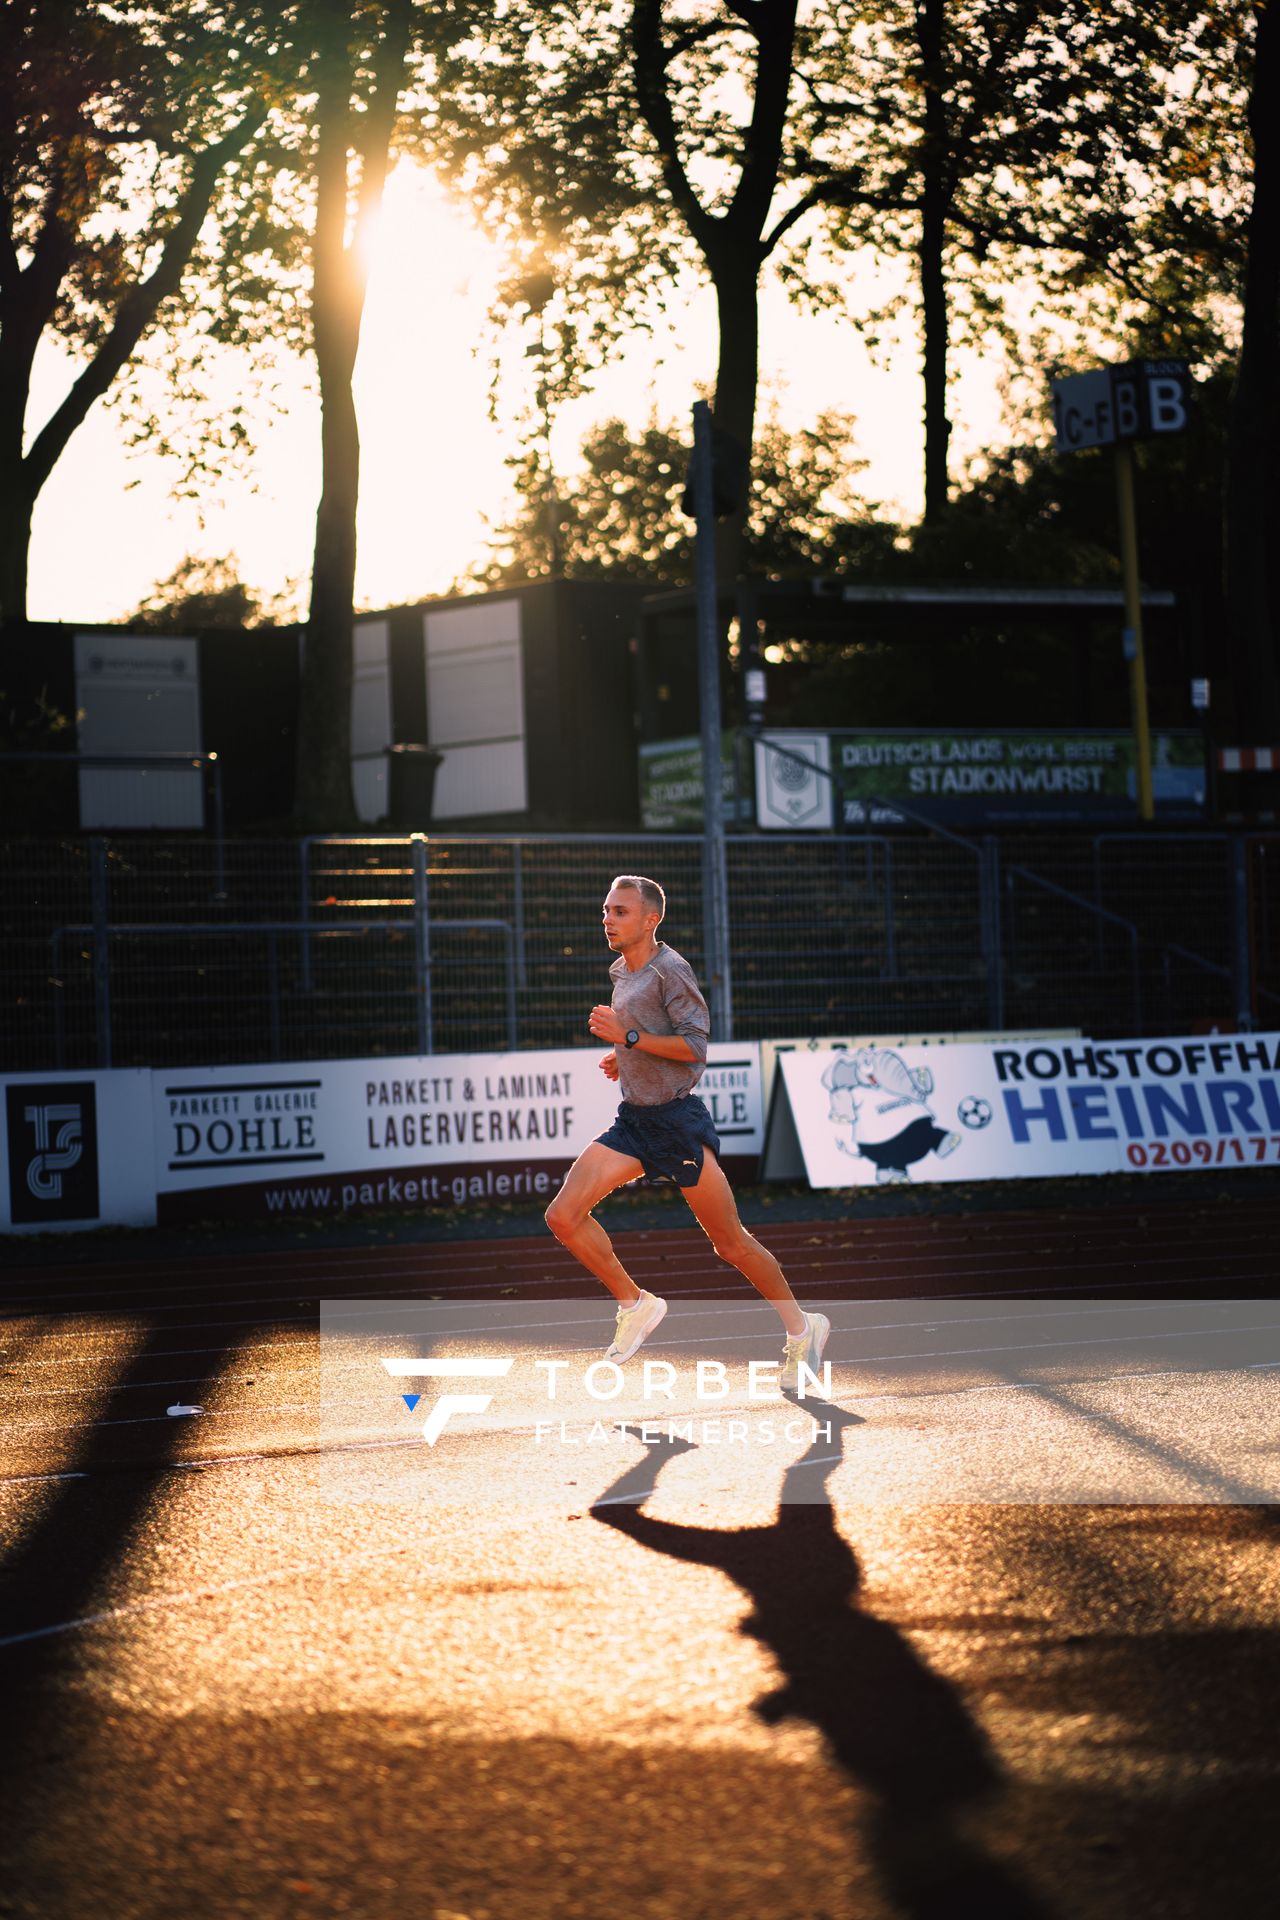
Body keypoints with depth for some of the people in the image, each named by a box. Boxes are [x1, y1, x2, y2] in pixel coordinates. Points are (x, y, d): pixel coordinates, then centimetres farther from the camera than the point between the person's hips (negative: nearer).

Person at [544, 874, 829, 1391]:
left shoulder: (670, 970, -12)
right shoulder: (621, 972, 14)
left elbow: (694, 1045, -19)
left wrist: (628, 1037, -24)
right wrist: (622, 1059, 13)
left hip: (679, 1122, -8)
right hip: (633, 1120, 8)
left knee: (732, 1244, 0)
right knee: (563, 1216, -8)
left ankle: (801, 1328, 18)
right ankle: (636, 1305, 7)